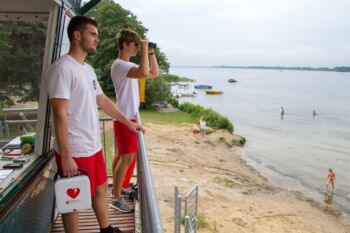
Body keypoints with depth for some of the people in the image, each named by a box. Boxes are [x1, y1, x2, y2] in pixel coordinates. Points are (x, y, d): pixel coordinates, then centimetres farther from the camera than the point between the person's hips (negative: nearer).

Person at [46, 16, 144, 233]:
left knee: (101, 189, 21)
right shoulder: (63, 68, -17)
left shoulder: (88, 69, 11)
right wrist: (65, 156, -23)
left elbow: (103, 101, 20)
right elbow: (60, 114, -21)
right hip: (75, 151, -9)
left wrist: (128, 122, 22)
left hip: (94, 147, 9)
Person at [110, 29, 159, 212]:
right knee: (128, 157, -7)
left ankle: (117, 188, 32)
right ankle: (116, 198, 3)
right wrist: (144, 50, -24)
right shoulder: (119, 65, -17)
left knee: (121, 155, 18)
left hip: (129, 117, 10)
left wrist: (151, 53, 8)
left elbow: (155, 74, 17)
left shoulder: (130, 65, 13)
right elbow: (144, 73, -36)